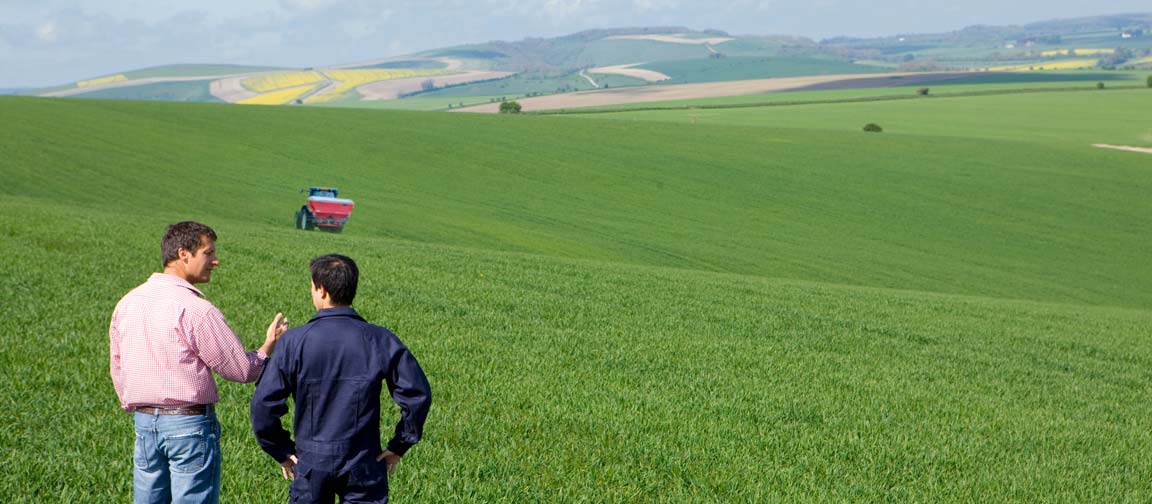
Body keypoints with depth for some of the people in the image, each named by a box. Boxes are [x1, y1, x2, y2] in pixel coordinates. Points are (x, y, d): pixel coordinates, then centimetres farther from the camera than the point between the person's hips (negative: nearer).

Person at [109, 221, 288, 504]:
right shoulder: (195, 309, -16)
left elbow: (117, 368, 16)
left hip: (144, 423, 7)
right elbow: (241, 370, -12)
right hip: (190, 425, -7)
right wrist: (270, 345, 7)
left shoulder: (127, 303, 7)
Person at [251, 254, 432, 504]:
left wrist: (282, 451, 3)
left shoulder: (295, 341, -9)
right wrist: (399, 446, 3)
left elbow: (264, 403, -10)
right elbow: (417, 394, -7)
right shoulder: (380, 341, -6)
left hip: (310, 464, 0)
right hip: (364, 464, 0)